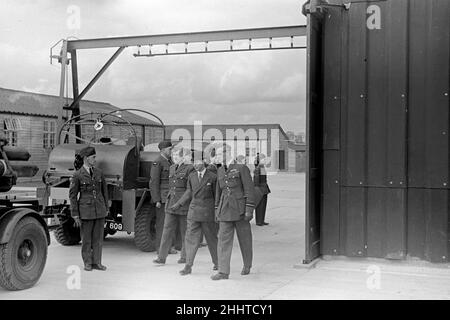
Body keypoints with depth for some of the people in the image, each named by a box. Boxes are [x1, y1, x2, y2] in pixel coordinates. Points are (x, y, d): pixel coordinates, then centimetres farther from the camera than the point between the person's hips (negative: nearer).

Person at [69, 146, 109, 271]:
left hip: (100, 210, 4)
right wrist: (75, 215, -6)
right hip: (86, 210, -4)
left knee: (98, 237, 7)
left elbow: (104, 190, 14)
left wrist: (106, 208, 13)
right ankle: (87, 263, 18)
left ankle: (97, 262, 17)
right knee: (86, 238, 5)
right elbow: (72, 195, -3)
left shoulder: (98, 172, 6)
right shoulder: (78, 175, -5)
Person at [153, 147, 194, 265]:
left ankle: (185, 256, 18)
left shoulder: (190, 168, -7)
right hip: (171, 203, 6)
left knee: (184, 232, 5)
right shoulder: (172, 168, 14)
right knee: (167, 230, 0)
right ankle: (162, 257, 0)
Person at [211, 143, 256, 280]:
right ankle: (223, 271, -5)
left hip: (240, 209, -4)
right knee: (223, 239, -5)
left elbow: (250, 190, -9)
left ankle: (247, 266, 29)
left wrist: (249, 210, -13)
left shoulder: (242, 168, -7)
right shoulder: (220, 171, 11)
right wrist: (217, 210, 17)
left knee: (244, 239, 9)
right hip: (225, 210, 4)